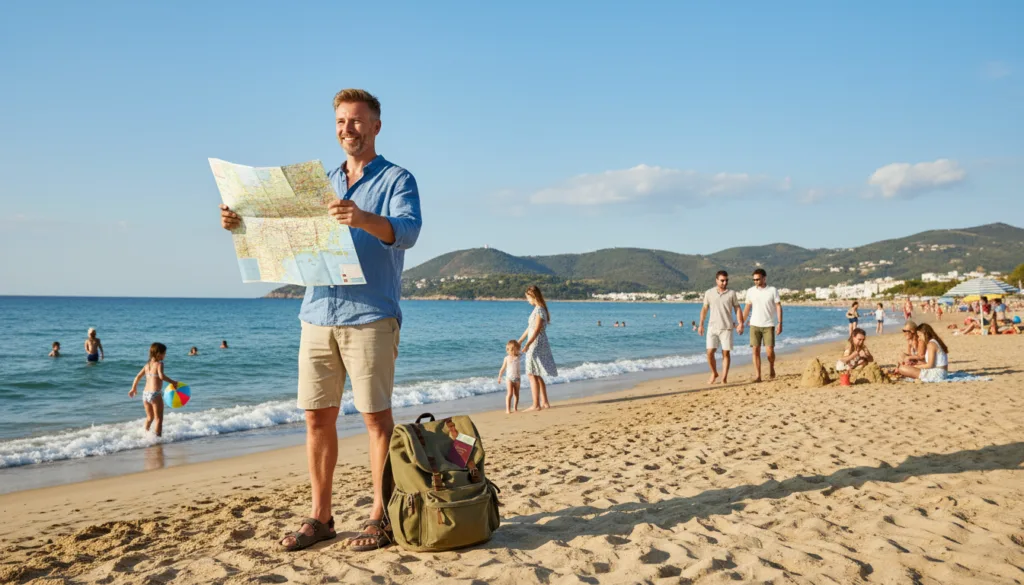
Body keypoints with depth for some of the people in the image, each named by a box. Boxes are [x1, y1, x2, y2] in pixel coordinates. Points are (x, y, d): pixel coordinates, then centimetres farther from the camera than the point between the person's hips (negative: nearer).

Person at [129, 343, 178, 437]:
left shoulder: (147, 365, 13)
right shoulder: (159, 364, -9)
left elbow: (138, 376, 19)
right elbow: (161, 376, -27)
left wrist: (134, 389, 31)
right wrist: (172, 382, -19)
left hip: (145, 394, 7)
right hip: (155, 394, -7)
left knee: (150, 417, 26)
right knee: (159, 419, 0)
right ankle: (157, 436, -4)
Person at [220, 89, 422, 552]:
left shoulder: (397, 179, 2)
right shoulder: (322, 183, 20)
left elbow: (407, 231, -17)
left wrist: (364, 220, -37)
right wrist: (242, 224, -2)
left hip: (370, 317, -5)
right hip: (317, 316, 6)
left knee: (376, 417, -1)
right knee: (317, 418, 7)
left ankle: (382, 516, 9)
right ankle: (320, 517, 18)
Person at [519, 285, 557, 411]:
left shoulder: (539, 310, -16)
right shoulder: (538, 309, 14)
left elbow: (536, 330, -23)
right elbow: (530, 328, 20)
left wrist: (527, 344, -28)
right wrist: (519, 341, 24)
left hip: (536, 345, -10)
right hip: (540, 345, 10)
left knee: (532, 374, -7)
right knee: (537, 375, 14)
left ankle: (536, 404, -5)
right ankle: (544, 402, 19)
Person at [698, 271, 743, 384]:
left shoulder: (732, 293, 2)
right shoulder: (709, 293, 4)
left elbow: (737, 309, 3)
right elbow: (704, 309, 10)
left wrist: (740, 324, -9)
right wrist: (701, 325, 7)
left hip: (726, 328, -1)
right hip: (712, 327, 1)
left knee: (726, 353, -1)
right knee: (710, 352, -3)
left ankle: (724, 378, 7)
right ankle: (714, 373, 19)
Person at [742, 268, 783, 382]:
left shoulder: (772, 290, -2)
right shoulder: (750, 291, 6)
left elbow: (778, 307, -3)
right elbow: (747, 308, 11)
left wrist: (780, 323, -12)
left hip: (768, 325, -2)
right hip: (754, 325, 2)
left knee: (769, 350, -6)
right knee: (756, 350, -3)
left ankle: (771, 367, 23)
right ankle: (758, 376, 1)